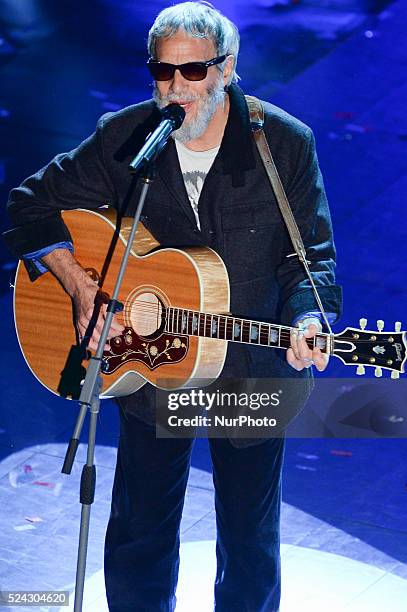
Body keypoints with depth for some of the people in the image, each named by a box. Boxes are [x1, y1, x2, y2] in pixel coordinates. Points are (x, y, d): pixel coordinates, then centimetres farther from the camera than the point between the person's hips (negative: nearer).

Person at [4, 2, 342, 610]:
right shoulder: (123, 138, -8)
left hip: (253, 374, -1)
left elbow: (311, 257, -6)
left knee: (250, 543, 13)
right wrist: (79, 283, -16)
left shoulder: (286, 143, -11)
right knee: (138, 541, 12)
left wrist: (306, 321, -26)